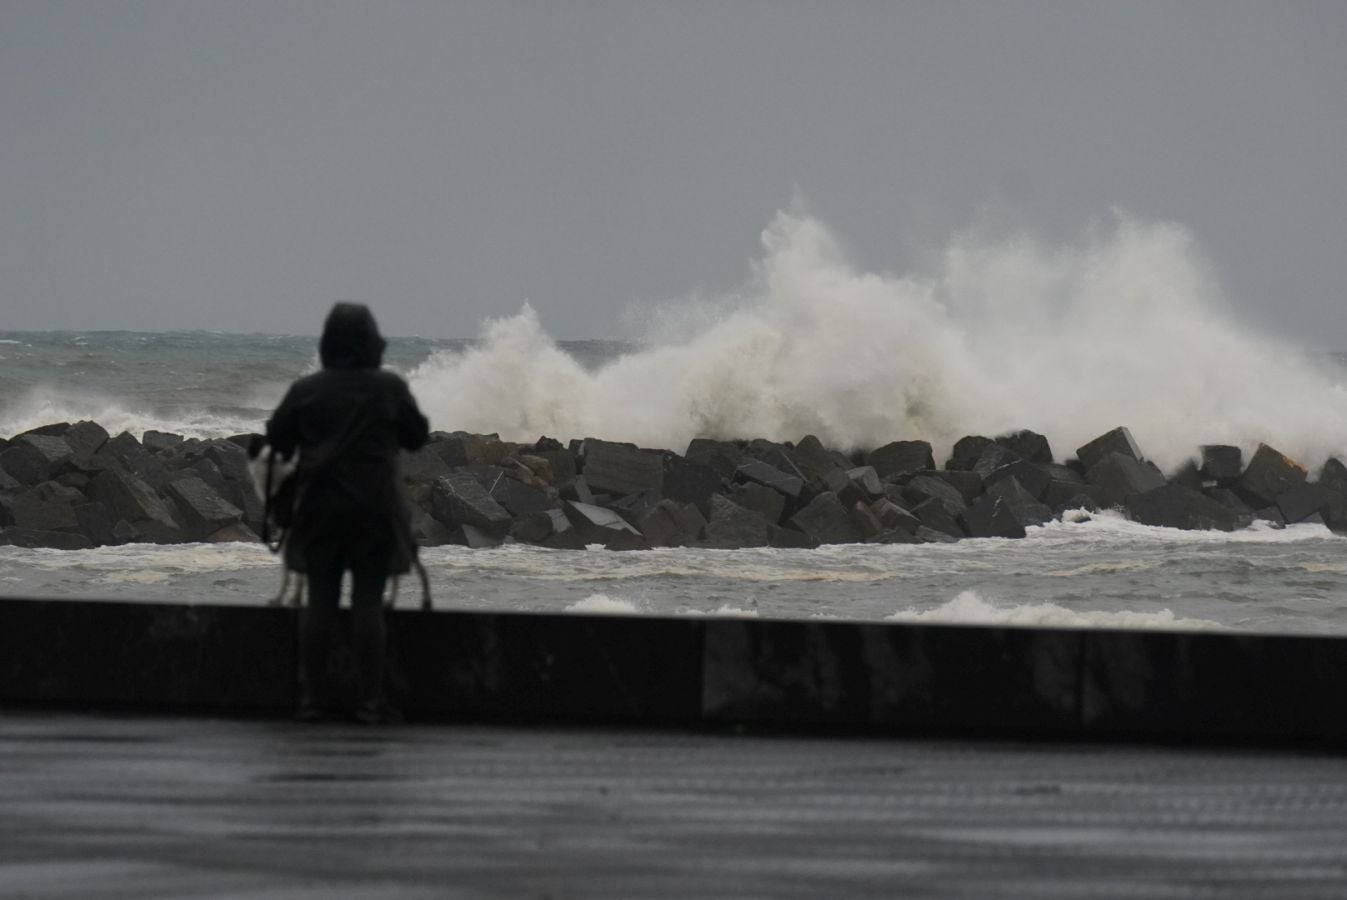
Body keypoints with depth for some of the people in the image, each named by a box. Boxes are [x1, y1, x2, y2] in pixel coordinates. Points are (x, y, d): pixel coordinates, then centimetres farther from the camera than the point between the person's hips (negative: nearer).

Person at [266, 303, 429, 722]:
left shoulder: (306, 390, -3)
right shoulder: (390, 389, -6)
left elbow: (277, 438, 3)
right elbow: (417, 435, 4)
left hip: (320, 509, 1)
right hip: (374, 510, -1)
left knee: (320, 601, 6)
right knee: (368, 602, 1)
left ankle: (309, 696, 5)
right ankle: (369, 699, -1)